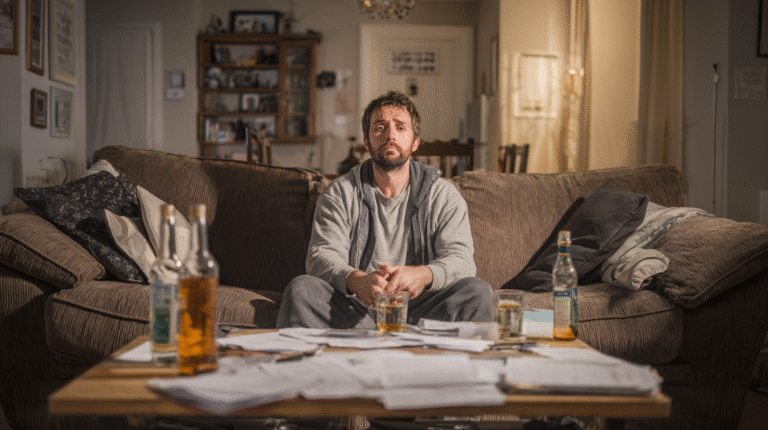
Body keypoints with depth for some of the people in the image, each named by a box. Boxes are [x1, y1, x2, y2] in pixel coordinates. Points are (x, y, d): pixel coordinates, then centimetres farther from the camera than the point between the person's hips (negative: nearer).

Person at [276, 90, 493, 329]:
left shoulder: (444, 195, 9)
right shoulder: (339, 194, 9)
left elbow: (461, 260, -3)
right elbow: (322, 256, -4)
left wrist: (423, 275, -28)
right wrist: (356, 280, -28)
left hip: (420, 310, 1)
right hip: (356, 310, -1)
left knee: (477, 291, -26)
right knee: (301, 289, -28)